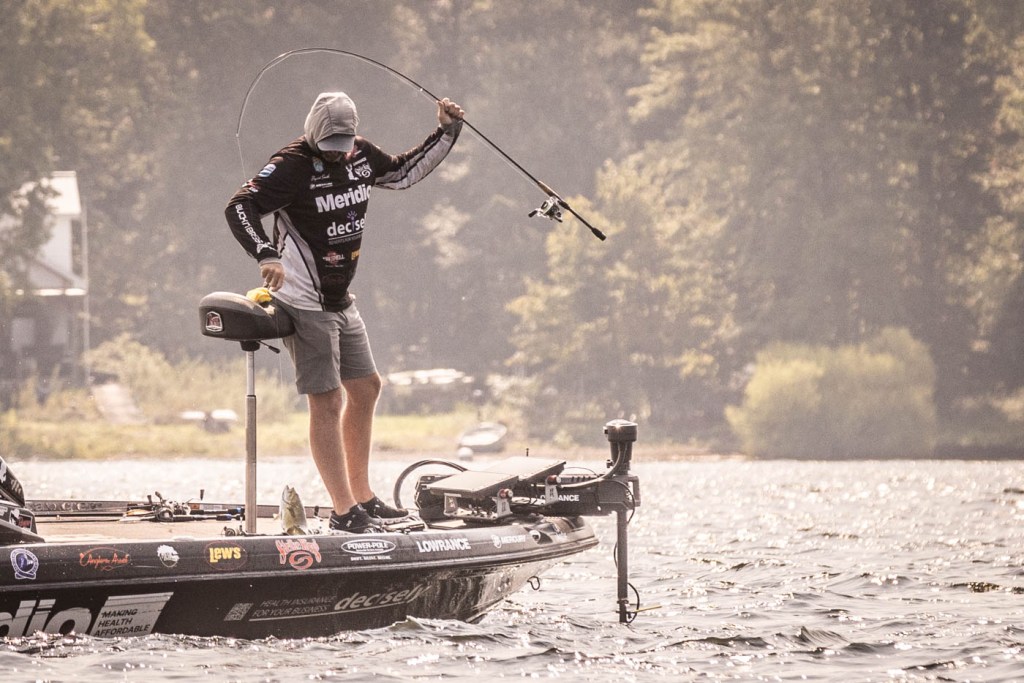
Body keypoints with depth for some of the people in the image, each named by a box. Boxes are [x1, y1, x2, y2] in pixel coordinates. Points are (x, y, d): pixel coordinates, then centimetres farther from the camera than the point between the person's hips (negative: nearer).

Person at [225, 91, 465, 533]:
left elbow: (405, 172, 23)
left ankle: (362, 497, 27)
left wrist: (446, 132, 17)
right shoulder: (292, 166, -18)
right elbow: (239, 207, -27)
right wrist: (266, 255, -42)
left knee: (365, 388, 16)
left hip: (341, 301, 9)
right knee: (327, 401, -10)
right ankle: (344, 511, -8)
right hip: (304, 303, -9)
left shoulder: (361, 156, 4)